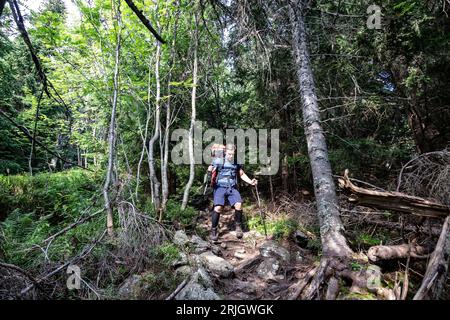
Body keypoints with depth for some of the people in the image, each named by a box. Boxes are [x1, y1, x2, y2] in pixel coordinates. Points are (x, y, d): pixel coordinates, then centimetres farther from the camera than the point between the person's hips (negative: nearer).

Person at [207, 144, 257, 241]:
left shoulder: (237, 162, 9)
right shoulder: (218, 161, -2)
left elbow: (242, 174, 21)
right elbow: (210, 172, -8)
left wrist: (250, 182, 8)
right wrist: (209, 171, -32)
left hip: (232, 188, 3)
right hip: (220, 187, -2)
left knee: (238, 205, -19)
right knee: (218, 207, -20)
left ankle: (238, 226, 4)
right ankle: (214, 230, -2)